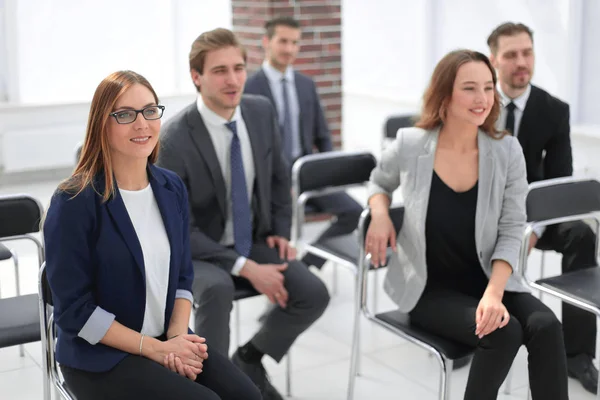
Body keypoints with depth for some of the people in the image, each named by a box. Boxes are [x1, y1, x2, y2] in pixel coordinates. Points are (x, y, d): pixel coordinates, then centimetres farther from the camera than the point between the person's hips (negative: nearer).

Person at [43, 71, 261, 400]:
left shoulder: (172, 188, 5)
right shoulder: (74, 202, -13)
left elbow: (182, 277, 10)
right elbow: (74, 310, -13)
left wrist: (177, 335, -8)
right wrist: (154, 348, -16)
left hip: (168, 340, 5)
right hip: (98, 356, -5)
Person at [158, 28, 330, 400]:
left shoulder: (262, 111, -6)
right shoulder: (175, 140, -23)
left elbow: (279, 177, 11)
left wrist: (280, 233, -1)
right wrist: (245, 268, -26)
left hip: (256, 242, 5)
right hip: (200, 251, -5)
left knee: (314, 294, -15)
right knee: (218, 289, -38)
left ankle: (249, 360, 10)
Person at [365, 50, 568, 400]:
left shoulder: (507, 151, -8)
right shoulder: (410, 146, -11)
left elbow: (511, 232, -6)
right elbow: (380, 181, 12)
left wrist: (494, 293, -21)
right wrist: (380, 216, -10)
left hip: (489, 280, 2)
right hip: (430, 287, -2)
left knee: (546, 327, -26)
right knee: (503, 332, -27)